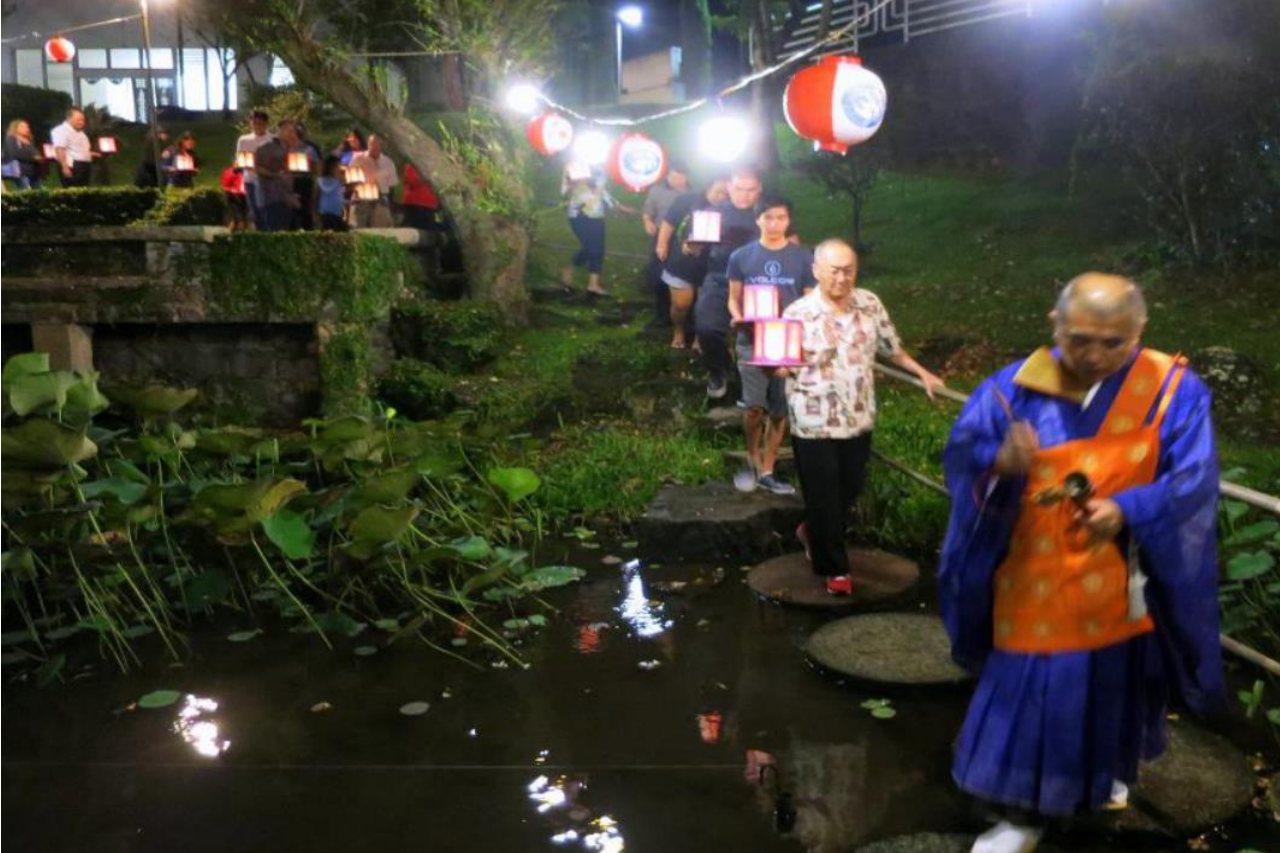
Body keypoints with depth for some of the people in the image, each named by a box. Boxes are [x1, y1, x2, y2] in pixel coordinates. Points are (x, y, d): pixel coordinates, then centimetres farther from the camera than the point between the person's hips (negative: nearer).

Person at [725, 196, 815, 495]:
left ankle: (767, 471, 22)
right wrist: (738, 317, -14)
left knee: (779, 411, 7)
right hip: (752, 343, -1)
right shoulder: (741, 257, 2)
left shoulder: (803, 258, 1)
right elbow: (734, 299, 8)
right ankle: (752, 458, 16)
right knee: (754, 407, -11)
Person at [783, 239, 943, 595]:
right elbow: (783, 366, -9)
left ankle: (812, 531, 46)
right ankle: (834, 568, 23)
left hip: (858, 420, 5)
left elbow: (890, 347, 13)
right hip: (814, 424, -4)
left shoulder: (870, 304, -2)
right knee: (824, 497, 5)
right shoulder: (798, 313, -13)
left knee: (851, 489, 18)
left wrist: (922, 372, 13)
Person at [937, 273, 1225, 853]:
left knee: (1115, 690, 22)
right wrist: (1000, 464, -38)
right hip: (1038, 583, -1)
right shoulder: (1017, 386, -10)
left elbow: (1191, 482, -15)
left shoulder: (1174, 391, -10)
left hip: (1125, 585, 1)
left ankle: (1109, 773, 53)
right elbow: (962, 450, -15)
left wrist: (1127, 510, -33)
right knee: (1028, 698, 5)